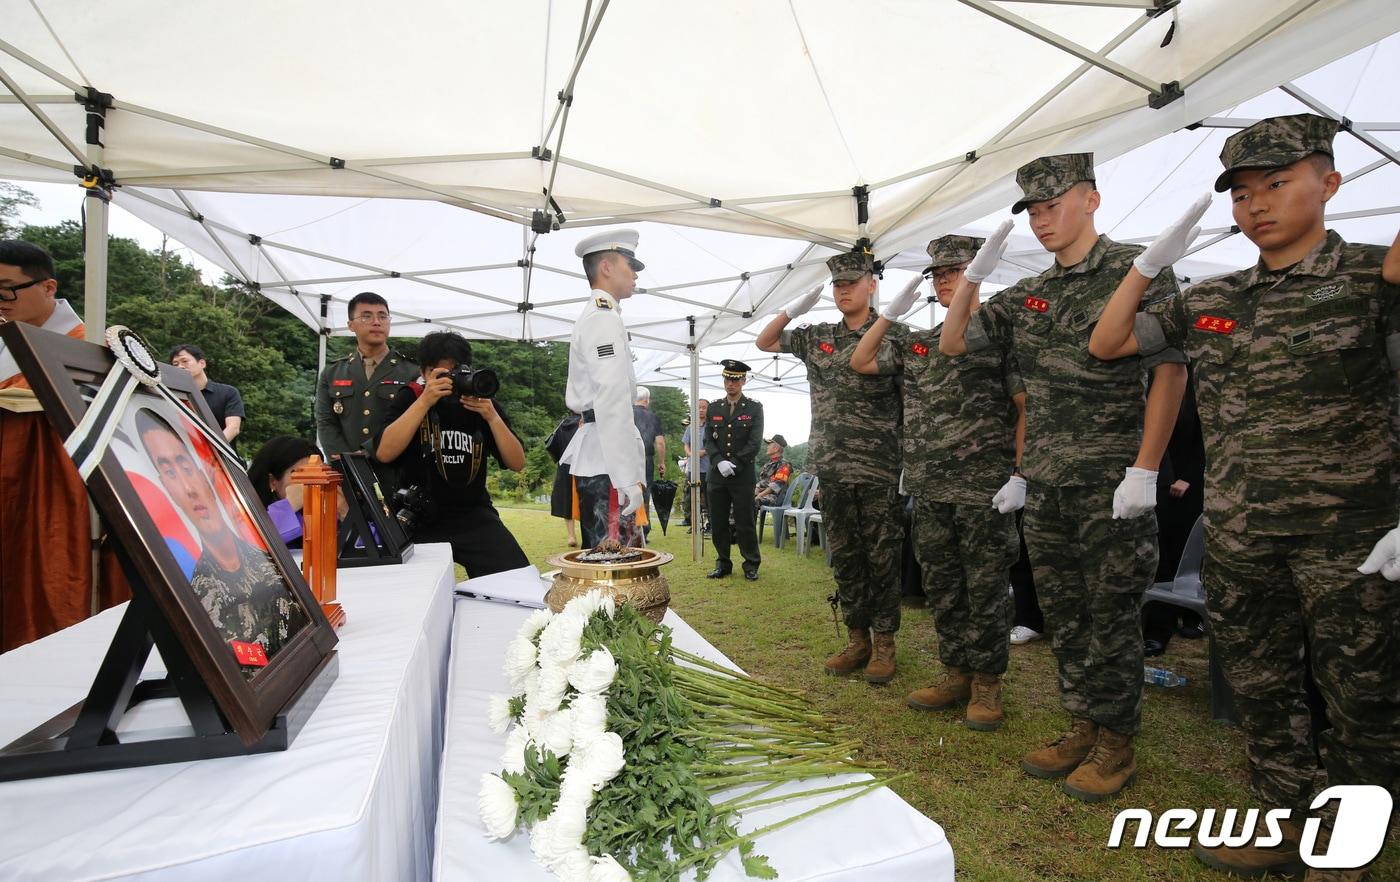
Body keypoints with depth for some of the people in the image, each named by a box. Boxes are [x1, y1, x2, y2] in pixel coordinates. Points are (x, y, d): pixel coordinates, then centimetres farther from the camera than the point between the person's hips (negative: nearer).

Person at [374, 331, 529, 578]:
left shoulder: (484, 403, 3)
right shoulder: (409, 397, -2)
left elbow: (517, 463, -4)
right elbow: (384, 454, -17)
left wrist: (492, 417, -18)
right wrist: (424, 401, -23)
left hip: (474, 516, 1)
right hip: (420, 519, -1)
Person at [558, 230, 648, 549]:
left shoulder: (590, 318, 21)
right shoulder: (605, 319, -11)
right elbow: (612, 404, -20)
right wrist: (628, 479, -22)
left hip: (592, 458, 10)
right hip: (607, 463, -10)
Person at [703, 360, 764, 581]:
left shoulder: (754, 408, 2)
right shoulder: (713, 407, 10)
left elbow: (755, 443, -5)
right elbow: (708, 440, 5)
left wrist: (734, 464, -12)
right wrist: (719, 462, -11)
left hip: (743, 475, -3)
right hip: (717, 474, 3)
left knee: (745, 522, 1)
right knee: (718, 522, 7)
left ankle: (751, 565, 14)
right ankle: (723, 563, 20)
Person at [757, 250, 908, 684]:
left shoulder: (896, 334, -1)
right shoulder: (816, 336, 12)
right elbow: (765, 342, 23)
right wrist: (793, 309, 7)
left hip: (879, 469, -5)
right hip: (832, 468, 5)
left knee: (881, 556, 2)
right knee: (844, 556, 10)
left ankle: (884, 643, 14)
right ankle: (857, 639, 22)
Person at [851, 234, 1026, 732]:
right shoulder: (916, 342, 15)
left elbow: (1026, 409, -6)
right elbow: (860, 363, 19)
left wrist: (1020, 476, -14)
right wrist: (891, 314, 11)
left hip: (984, 489, -6)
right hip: (929, 491, 6)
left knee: (985, 589, 3)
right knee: (941, 588, 12)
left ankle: (987, 683, 17)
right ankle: (956, 674, 25)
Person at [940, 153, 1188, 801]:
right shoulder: (1026, 297, 12)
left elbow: (1171, 369, -10)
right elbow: (951, 343, 11)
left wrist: (1144, 471, -16)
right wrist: (975, 273, -2)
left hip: (1112, 481, -6)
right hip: (1045, 485, 6)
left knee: (1111, 614, 3)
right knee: (1063, 613, 13)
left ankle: (1116, 742, 19)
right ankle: (1082, 727, 28)